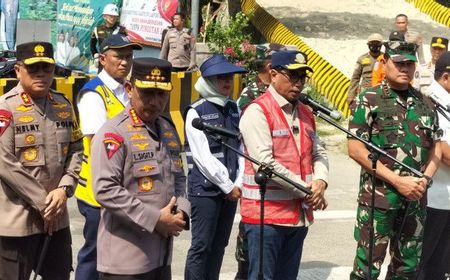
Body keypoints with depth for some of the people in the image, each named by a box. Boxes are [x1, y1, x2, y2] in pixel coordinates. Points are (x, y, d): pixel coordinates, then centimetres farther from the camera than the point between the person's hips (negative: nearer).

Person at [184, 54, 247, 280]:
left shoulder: (233, 109, 11)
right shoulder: (196, 112, -7)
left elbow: (240, 147, 8)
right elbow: (202, 156, -12)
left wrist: (239, 183, -3)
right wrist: (227, 185, -10)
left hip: (231, 188, 6)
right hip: (205, 188, -6)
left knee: (219, 244, 10)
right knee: (201, 245, -3)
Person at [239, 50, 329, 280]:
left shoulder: (305, 112, 15)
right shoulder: (257, 111, -11)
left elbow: (318, 152, 15)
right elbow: (264, 162, -20)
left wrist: (320, 181, -8)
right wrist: (306, 189, -15)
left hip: (300, 213, 8)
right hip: (266, 213, -8)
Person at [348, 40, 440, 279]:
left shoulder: (424, 104, 12)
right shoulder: (368, 101, -4)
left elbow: (435, 147, 16)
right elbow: (355, 150, -10)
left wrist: (425, 179, -4)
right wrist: (397, 180, -14)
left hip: (416, 198, 5)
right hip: (378, 197, -5)